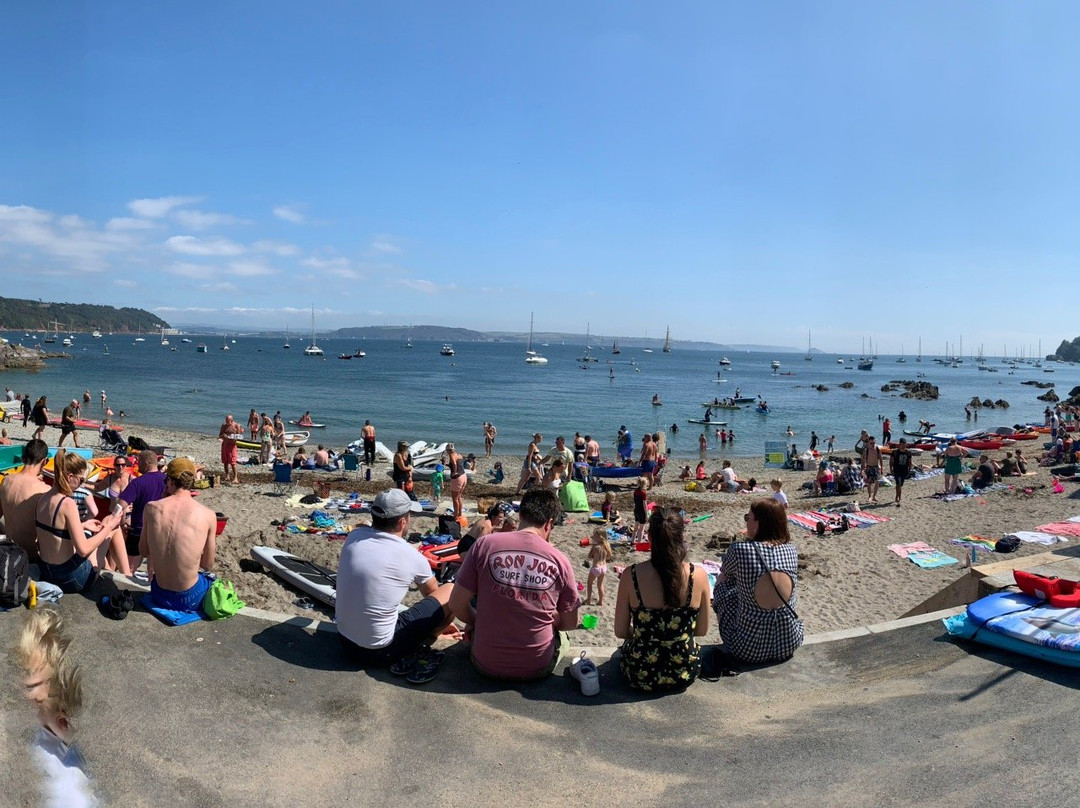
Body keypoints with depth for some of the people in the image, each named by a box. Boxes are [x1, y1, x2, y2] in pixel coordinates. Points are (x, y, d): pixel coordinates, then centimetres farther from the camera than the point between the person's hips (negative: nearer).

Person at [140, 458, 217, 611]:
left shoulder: (151, 508, -9)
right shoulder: (208, 515, -15)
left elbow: (143, 551, 6)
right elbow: (207, 566, -4)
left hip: (159, 596, 3)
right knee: (210, 578, 32)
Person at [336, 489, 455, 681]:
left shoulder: (354, 537, -2)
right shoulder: (412, 557, -12)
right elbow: (433, 594, 9)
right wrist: (444, 621, 32)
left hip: (345, 642, 5)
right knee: (451, 592, 2)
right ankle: (417, 654, -4)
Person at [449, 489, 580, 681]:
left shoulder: (484, 545, -11)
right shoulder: (560, 560, -9)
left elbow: (456, 604, -7)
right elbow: (570, 623, 2)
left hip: (486, 665, 1)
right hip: (538, 668, -1)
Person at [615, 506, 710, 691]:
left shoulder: (631, 575, -18)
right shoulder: (698, 576, -15)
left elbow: (620, 632, -8)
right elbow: (702, 630, -2)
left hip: (641, 675, -1)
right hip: (685, 675, 2)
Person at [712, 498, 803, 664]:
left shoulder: (740, 550, -18)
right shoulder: (791, 550, -4)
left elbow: (725, 575, 5)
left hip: (749, 650, -4)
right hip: (789, 645, 4)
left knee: (721, 585, 18)